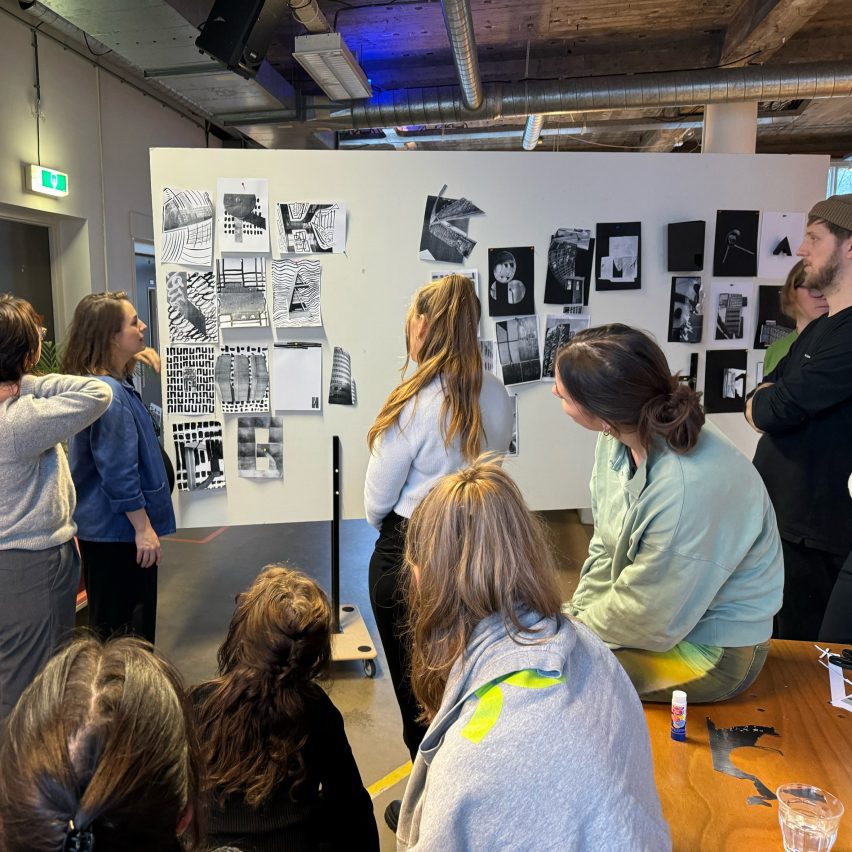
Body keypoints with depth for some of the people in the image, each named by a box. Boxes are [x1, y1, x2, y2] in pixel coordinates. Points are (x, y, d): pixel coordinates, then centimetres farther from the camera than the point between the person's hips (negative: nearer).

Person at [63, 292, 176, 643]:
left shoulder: (116, 383, 7)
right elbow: (118, 472, -25)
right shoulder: (108, 393, -24)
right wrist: (144, 528, -19)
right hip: (119, 533, -10)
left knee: (112, 625, 23)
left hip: (105, 528, 10)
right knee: (125, 631, 4)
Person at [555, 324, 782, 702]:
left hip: (712, 650, -7)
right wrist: (578, 613, -4)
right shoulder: (621, 438, -13)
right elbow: (606, 545, 2)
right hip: (658, 610, 7)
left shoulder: (690, 491, -37)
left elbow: (650, 619, -24)